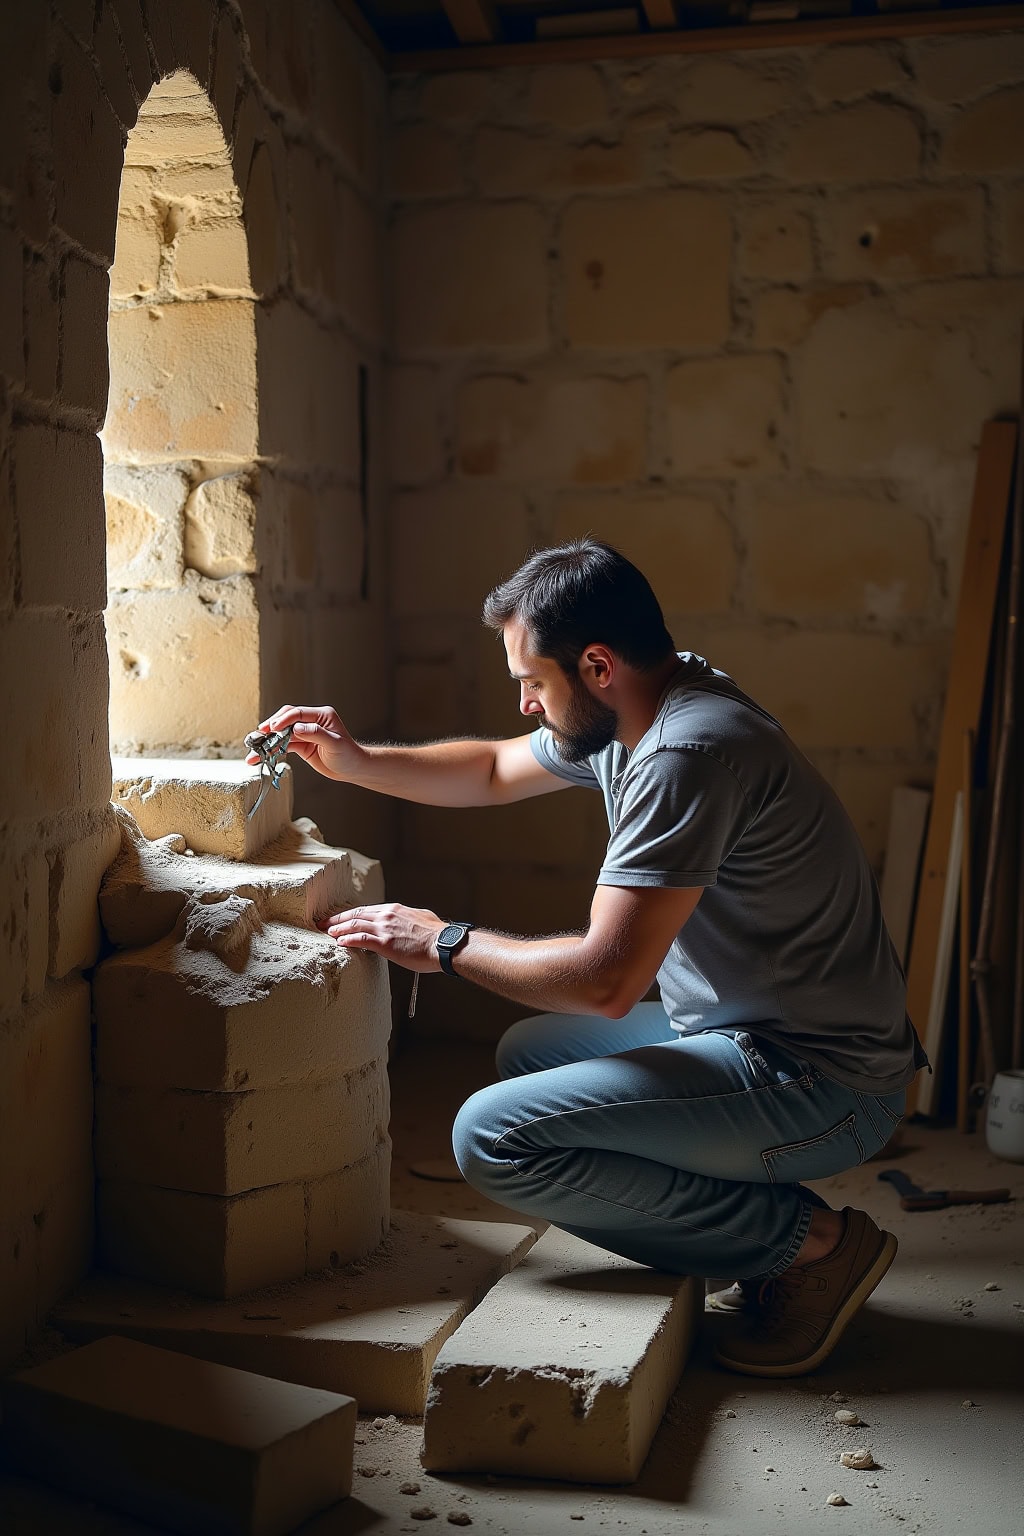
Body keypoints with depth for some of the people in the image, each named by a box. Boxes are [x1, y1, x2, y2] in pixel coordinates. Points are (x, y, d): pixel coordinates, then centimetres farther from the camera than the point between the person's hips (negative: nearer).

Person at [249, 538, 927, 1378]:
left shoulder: (688, 753, -25)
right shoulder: (634, 714, 6)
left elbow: (607, 979, -26)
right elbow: (495, 771, 24)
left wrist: (445, 943, -12)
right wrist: (358, 761, 12)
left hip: (820, 1085, -10)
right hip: (757, 1034, 10)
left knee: (494, 1136, -16)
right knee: (530, 1049, 21)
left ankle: (811, 1240, -5)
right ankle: (769, 1229, 11)